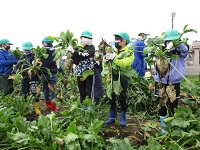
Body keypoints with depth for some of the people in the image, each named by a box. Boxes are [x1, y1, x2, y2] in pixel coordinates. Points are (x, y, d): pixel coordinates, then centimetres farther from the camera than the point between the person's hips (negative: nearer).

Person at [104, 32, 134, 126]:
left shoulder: (129, 52, -6)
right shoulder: (114, 50, 11)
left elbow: (125, 64, -23)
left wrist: (114, 58, -28)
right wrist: (106, 59, -11)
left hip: (123, 79, -5)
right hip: (113, 77, 5)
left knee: (122, 98, 3)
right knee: (112, 98, 8)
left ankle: (123, 118, 17)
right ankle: (112, 117, 22)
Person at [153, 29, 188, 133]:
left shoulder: (180, 54, -5)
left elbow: (185, 49, -29)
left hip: (174, 84, -1)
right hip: (162, 84, 1)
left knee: (173, 107, 8)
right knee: (162, 107, 11)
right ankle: (163, 127, 28)